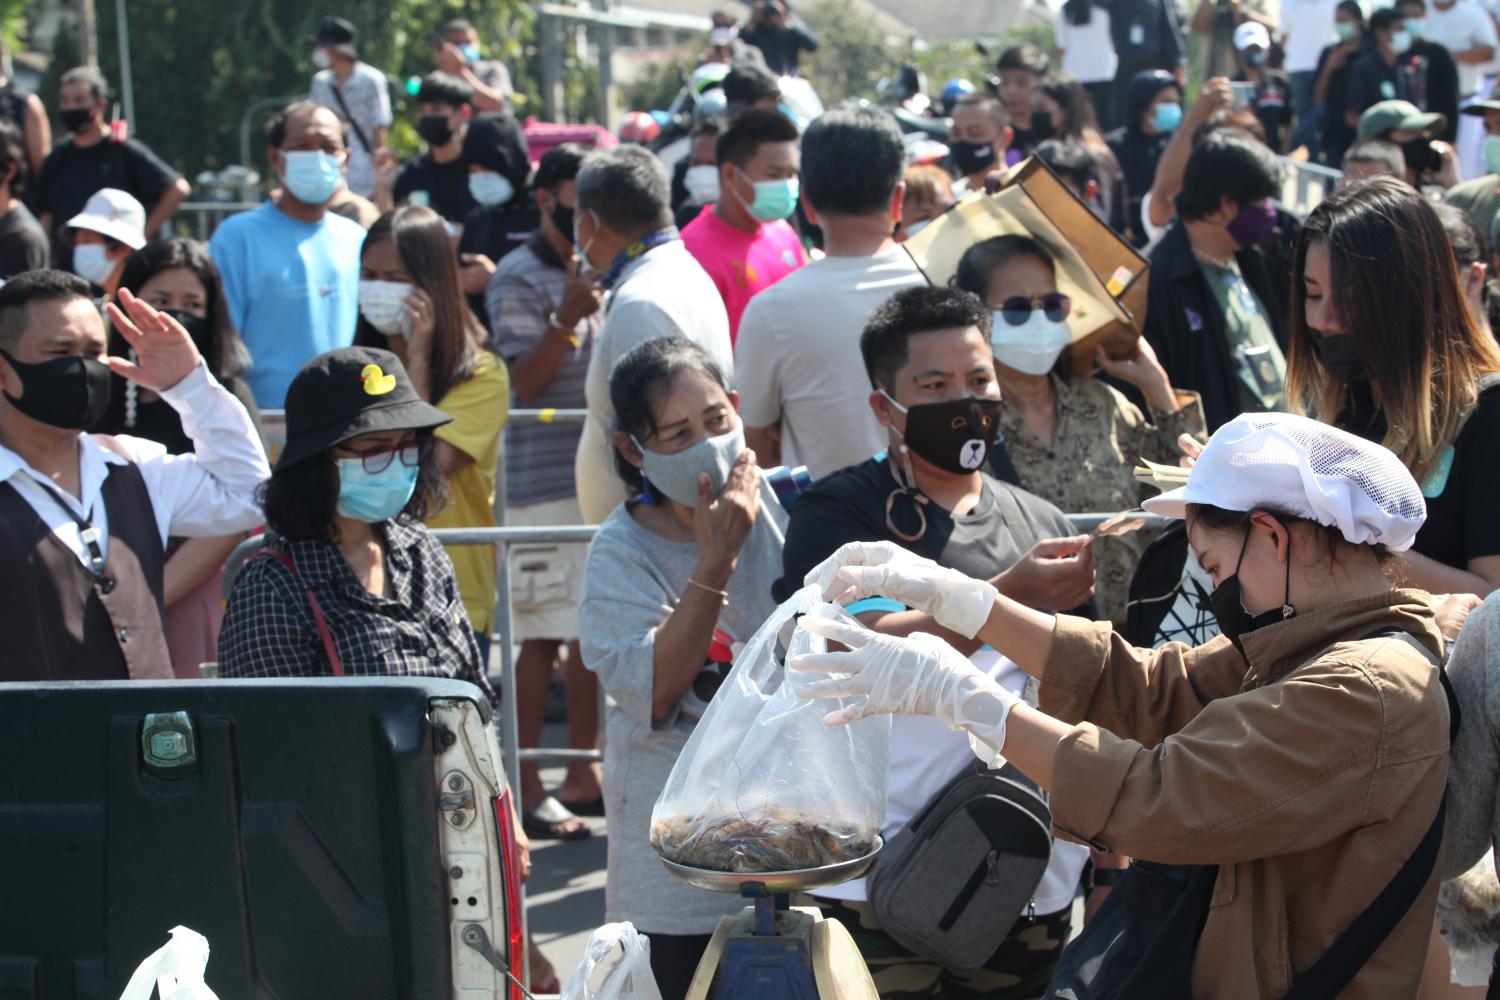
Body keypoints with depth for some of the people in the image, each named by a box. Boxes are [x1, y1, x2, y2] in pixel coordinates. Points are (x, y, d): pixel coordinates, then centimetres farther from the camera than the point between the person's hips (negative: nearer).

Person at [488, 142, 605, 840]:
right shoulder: (518, 279, -7)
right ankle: (523, 784, 1)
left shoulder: (598, 275, 17)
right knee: (541, 638, -6)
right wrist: (566, 321, -25)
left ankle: (582, 774, 19)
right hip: (543, 485, -7)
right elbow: (524, 381, -13)